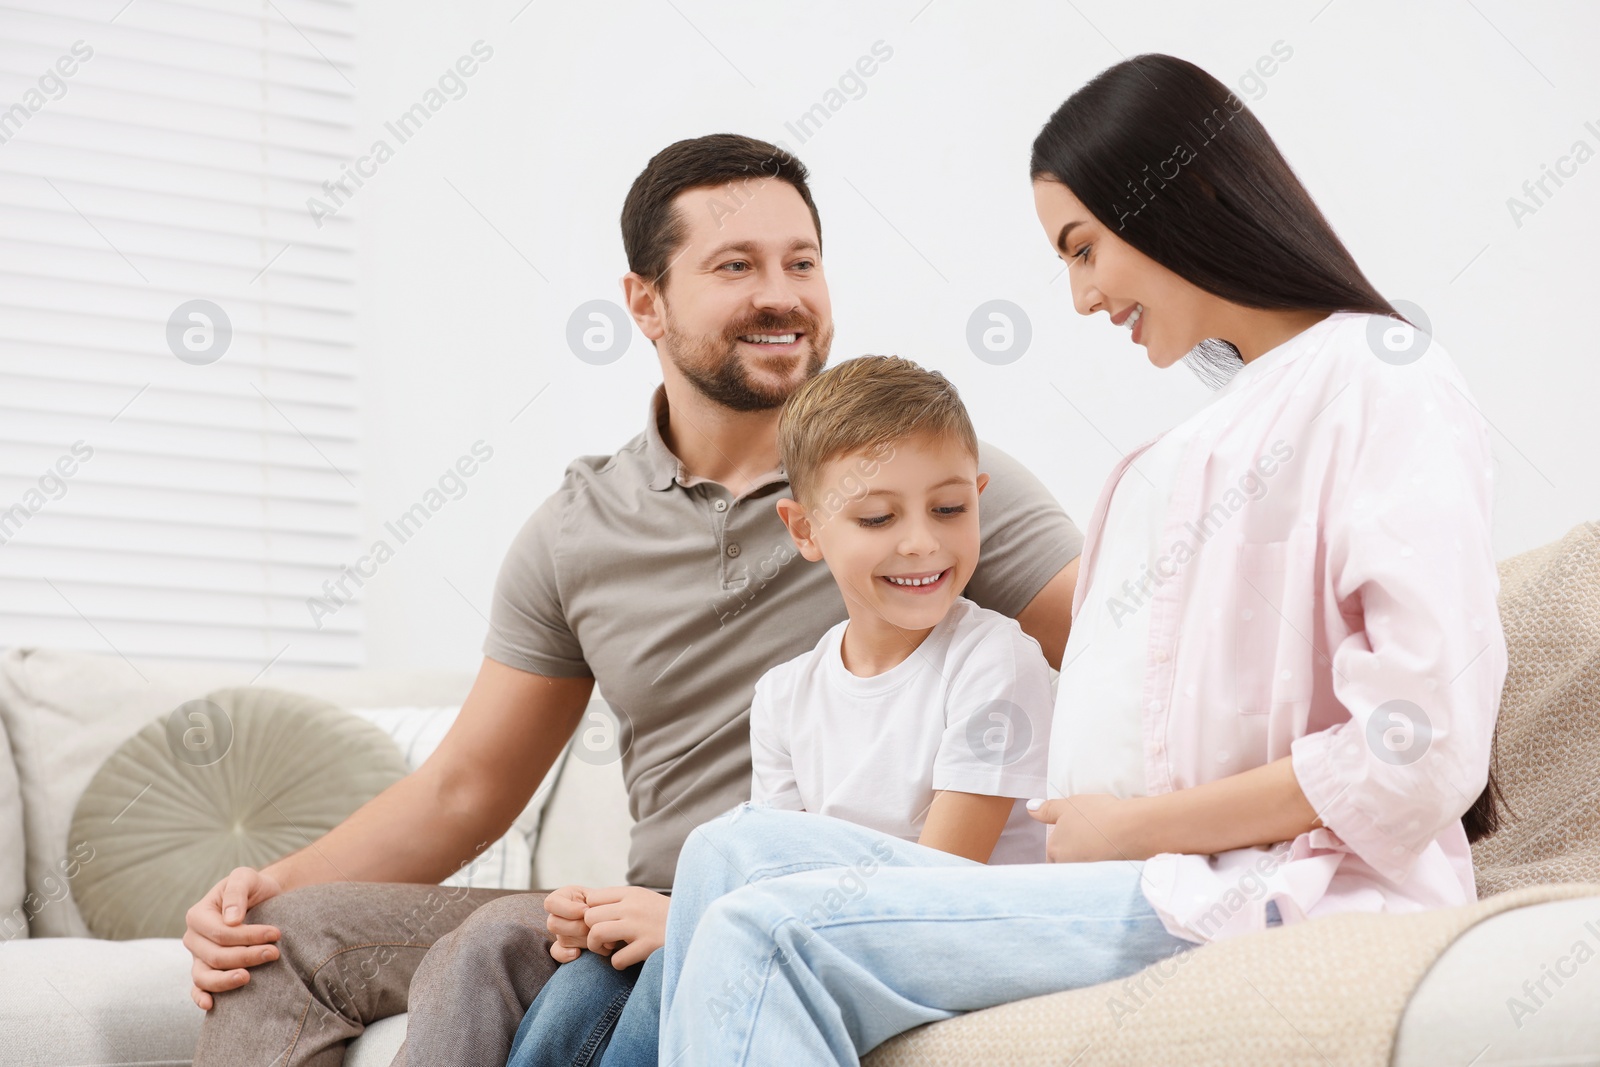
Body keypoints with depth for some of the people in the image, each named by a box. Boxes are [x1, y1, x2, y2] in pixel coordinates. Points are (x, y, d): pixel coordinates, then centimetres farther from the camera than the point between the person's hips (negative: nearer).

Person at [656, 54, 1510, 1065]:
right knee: (741, 848, -4)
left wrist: (1140, 826, -8)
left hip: (1280, 902, -9)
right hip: (1179, 888, 9)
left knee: (760, 940, -20)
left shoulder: (1384, 385, -5)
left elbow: (1421, 752, -16)